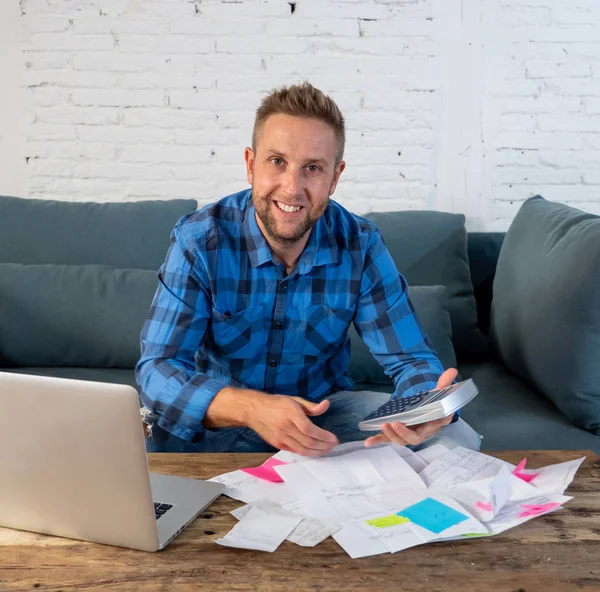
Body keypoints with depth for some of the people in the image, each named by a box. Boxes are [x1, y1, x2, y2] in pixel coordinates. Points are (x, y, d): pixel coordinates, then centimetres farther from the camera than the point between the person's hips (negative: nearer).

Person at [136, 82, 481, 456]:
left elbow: (410, 357, -10)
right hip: (223, 417, -2)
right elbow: (158, 369, -25)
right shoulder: (198, 241, -19)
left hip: (327, 408, 2)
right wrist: (250, 408, -45)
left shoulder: (362, 246, -12)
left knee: (457, 439, -15)